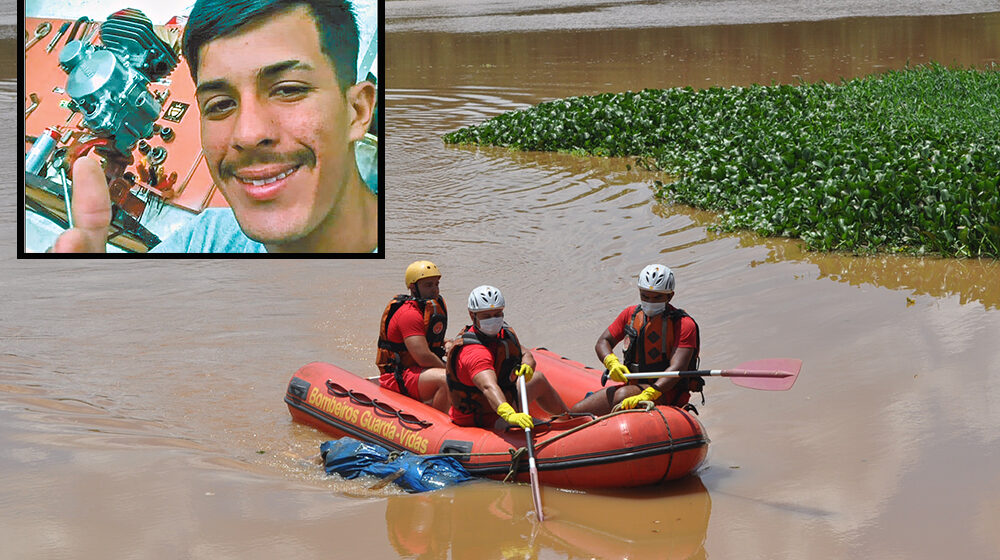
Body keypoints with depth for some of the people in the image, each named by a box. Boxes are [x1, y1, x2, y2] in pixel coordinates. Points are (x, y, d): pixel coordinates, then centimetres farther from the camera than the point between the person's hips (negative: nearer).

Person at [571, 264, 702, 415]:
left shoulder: (684, 324, -10)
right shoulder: (631, 314, 8)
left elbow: (677, 368, -22)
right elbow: (603, 342, 10)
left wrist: (648, 394, -37)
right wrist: (612, 363, -14)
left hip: (666, 392, -5)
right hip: (633, 385, 6)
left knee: (622, 395, -37)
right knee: (576, 411, -12)